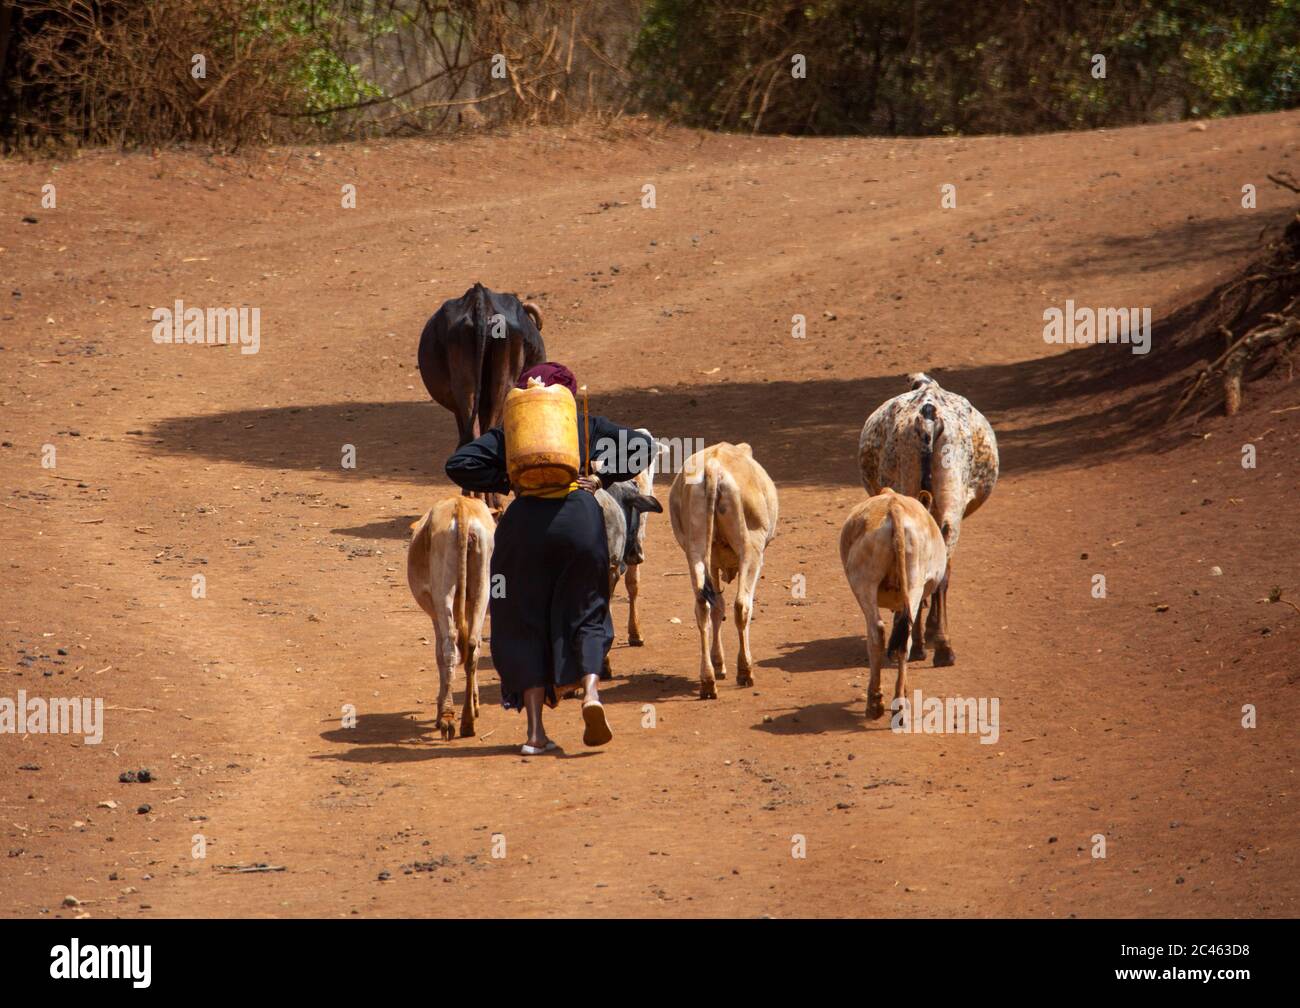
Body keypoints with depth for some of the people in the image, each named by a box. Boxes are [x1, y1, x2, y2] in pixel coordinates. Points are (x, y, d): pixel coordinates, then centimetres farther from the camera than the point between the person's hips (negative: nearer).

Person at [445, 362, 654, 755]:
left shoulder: (508, 432, 16)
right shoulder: (586, 425, 18)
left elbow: (460, 465, 5)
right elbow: (641, 445, 8)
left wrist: (504, 483, 12)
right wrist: (603, 477, 8)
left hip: (526, 521, 0)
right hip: (580, 517, 0)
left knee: (524, 624, 8)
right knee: (585, 613, 14)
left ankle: (535, 730, 0)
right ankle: (591, 690, -15)